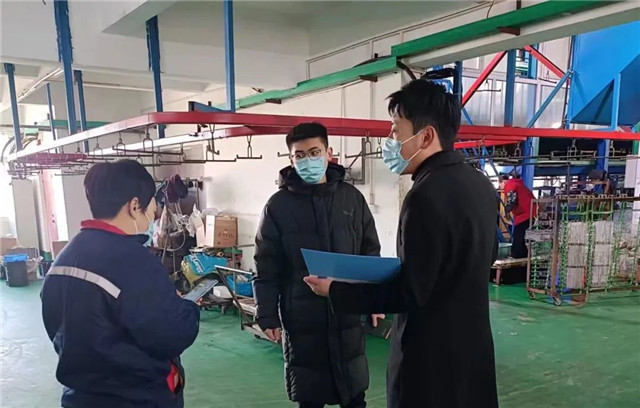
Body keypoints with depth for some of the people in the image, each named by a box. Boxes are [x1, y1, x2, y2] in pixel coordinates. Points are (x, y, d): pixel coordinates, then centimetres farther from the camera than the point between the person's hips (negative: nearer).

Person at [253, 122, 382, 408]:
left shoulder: (351, 197, 2)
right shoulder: (278, 205, -3)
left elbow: (370, 252, 8)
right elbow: (266, 267, -2)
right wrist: (268, 316, -5)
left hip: (348, 313, 2)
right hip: (301, 317, -1)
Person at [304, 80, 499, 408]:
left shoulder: (426, 196, -26)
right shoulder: (479, 183, 4)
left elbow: (409, 291, -23)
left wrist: (335, 291, -15)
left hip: (432, 353, -8)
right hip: (473, 342, 8)